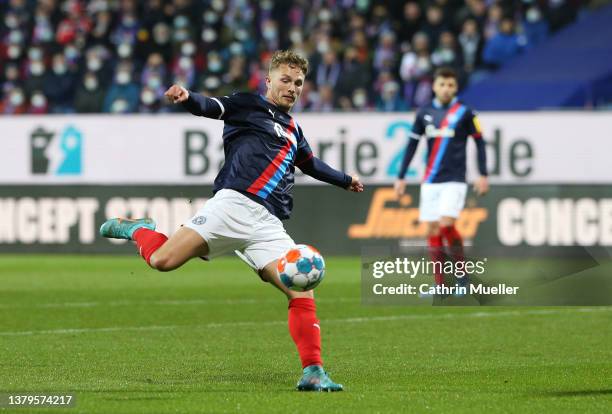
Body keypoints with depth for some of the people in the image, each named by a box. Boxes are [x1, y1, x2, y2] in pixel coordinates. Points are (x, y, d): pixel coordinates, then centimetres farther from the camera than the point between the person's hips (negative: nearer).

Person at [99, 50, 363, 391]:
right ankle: (137, 230, 16)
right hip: (234, 205, -5)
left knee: (302, 292, -11)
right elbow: (211, 107, -8)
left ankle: (312, 373, -5)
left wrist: (345, 180, 63)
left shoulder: (294, 131, 30)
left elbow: (311, 164, 50)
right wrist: (188, 98, -31)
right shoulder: (249, 105, 10)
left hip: (268, 225, 5)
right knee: (162, 260, -18)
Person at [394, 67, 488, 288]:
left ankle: (462, 274, -2)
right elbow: (412, 146, 12)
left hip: (454, 180, -4)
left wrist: (483, 175, -1)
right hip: (430, 181, 4)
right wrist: (401, 177, 10)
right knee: (432, 230, 2)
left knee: (446, 224, -19)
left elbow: (479, 143, 3)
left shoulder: (464, 113, -2)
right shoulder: (425, 114, 7)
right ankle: (439, 284, 8)